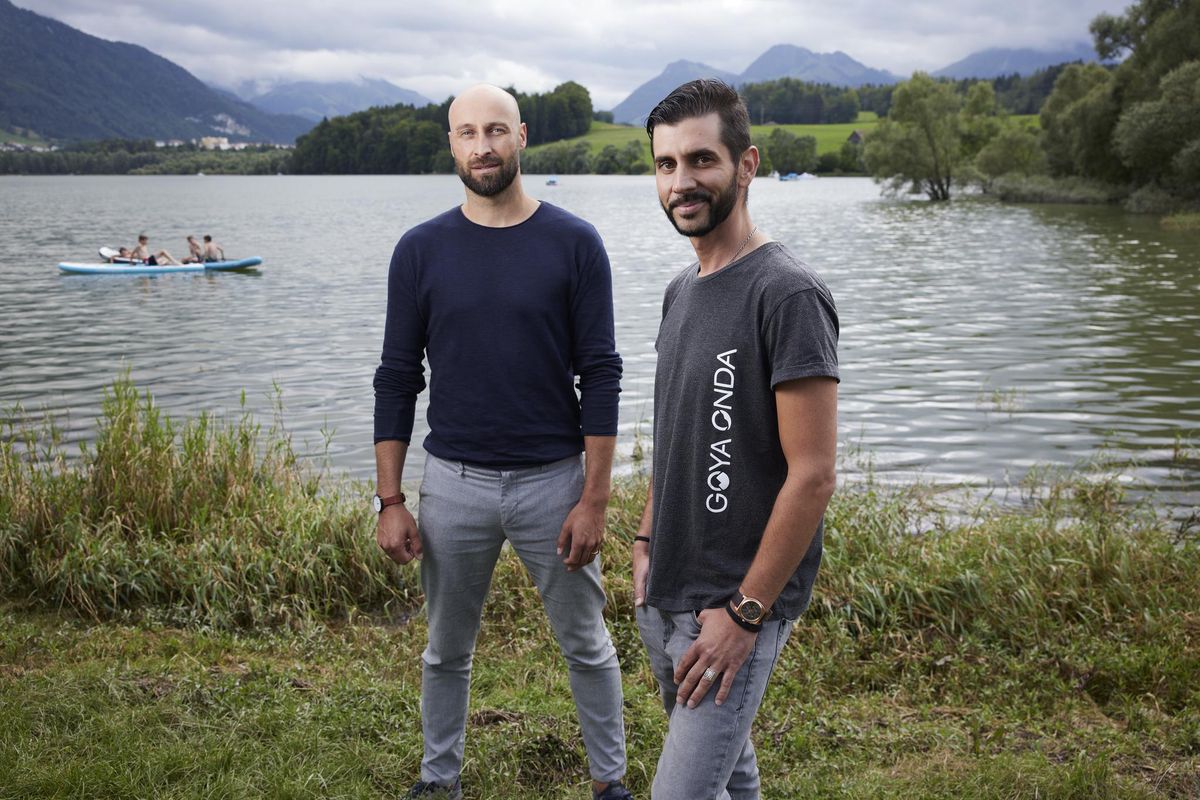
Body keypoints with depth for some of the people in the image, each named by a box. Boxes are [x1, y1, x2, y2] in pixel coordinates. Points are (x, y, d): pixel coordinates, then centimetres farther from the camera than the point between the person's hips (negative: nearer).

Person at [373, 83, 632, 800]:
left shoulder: (574, 243, -6)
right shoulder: (421, 250, 0)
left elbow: (600, 375, -6)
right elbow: (398, 379, 3)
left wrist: (594, 499, -10)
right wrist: (390, 501, -1)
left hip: (553, 479, -1)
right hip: (453, 481, 2)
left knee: (586, 644, 11)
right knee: (447, 651, 16)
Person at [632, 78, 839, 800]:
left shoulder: (787, 293, -17)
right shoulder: (681, 291, 9)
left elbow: (812, 475, -20)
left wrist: (745, 611, -19)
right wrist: (646, 544, 15)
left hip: (739, 605, -8)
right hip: (664, 599, 8)